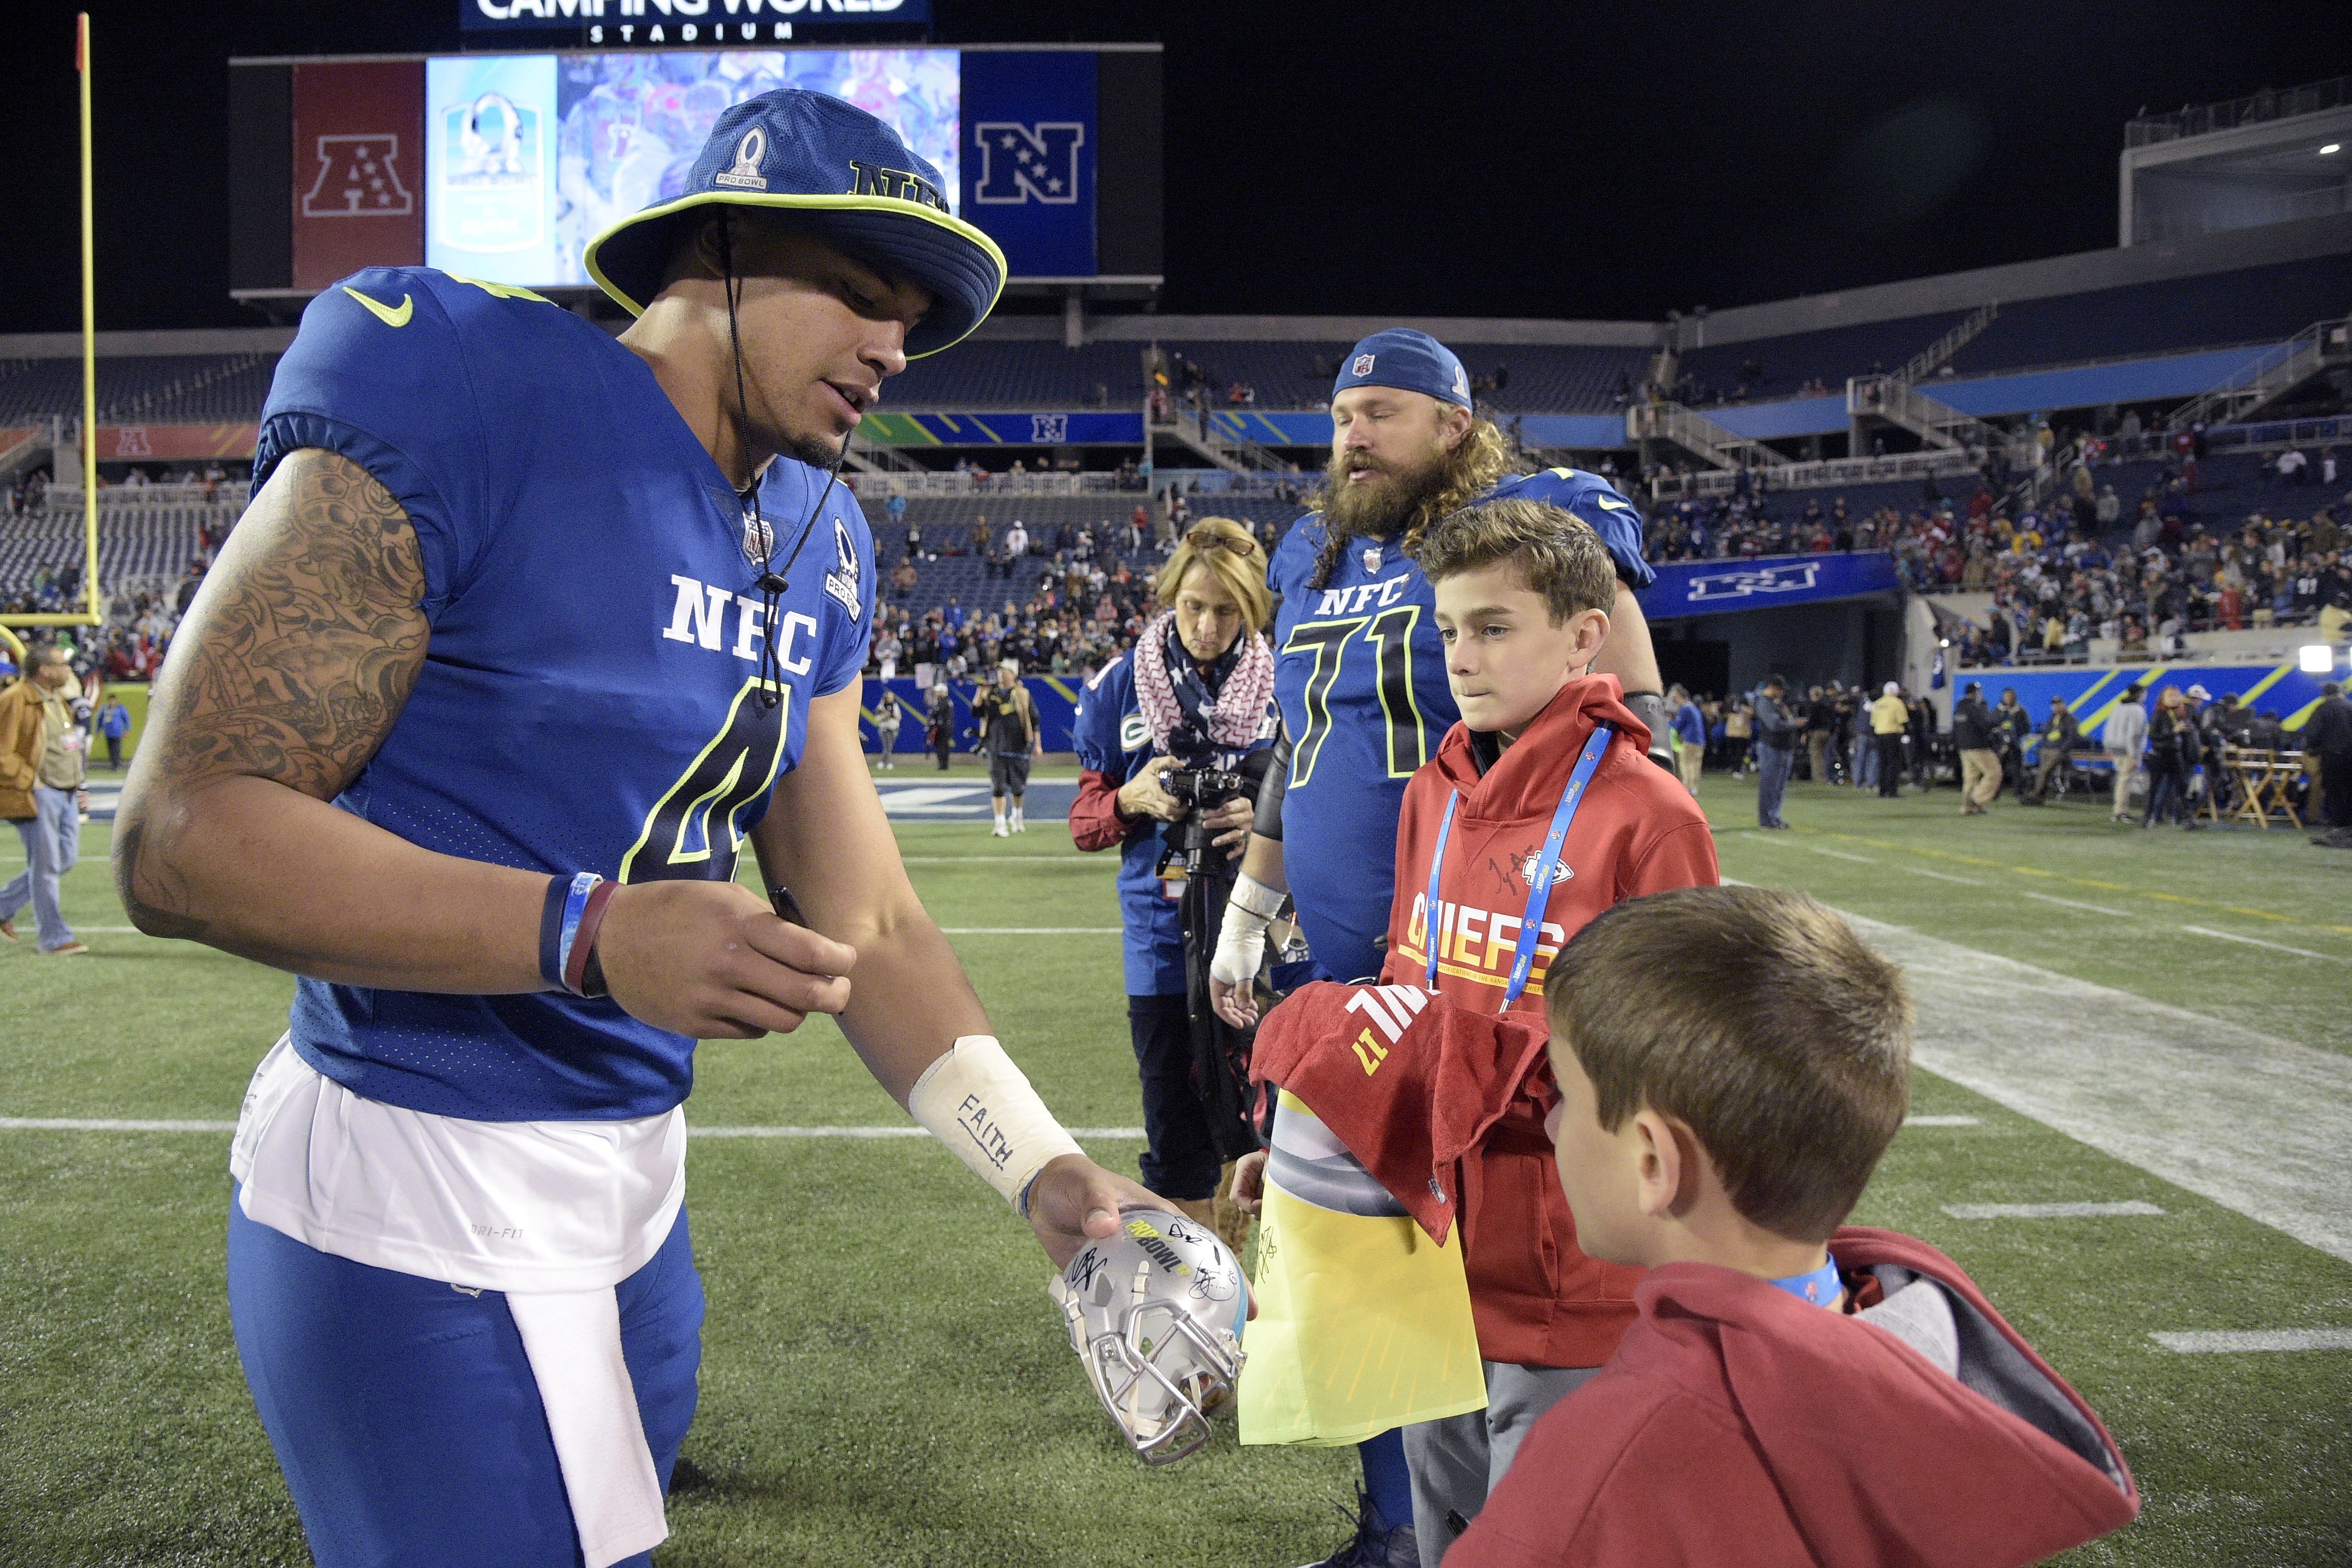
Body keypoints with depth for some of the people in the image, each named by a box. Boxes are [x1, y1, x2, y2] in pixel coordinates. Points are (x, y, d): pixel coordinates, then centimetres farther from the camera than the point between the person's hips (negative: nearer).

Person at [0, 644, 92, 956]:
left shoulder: (59, 700, 17)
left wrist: (78, 788, 21)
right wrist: (31, 782, -15)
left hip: (67, 794, 9)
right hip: (38, 796, -9)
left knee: (67, 859, 11)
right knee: (45, 866, -3)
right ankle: (53, 940, 5)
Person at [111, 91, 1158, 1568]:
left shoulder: (818, 547, 6)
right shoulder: (462, 389, -17)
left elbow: (865, 928, 7)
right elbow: (185, 837, -19)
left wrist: (1043, 1171, -3)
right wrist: (592, 934, -28)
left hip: (633, 1179, 8)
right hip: (417, 1188, -8)